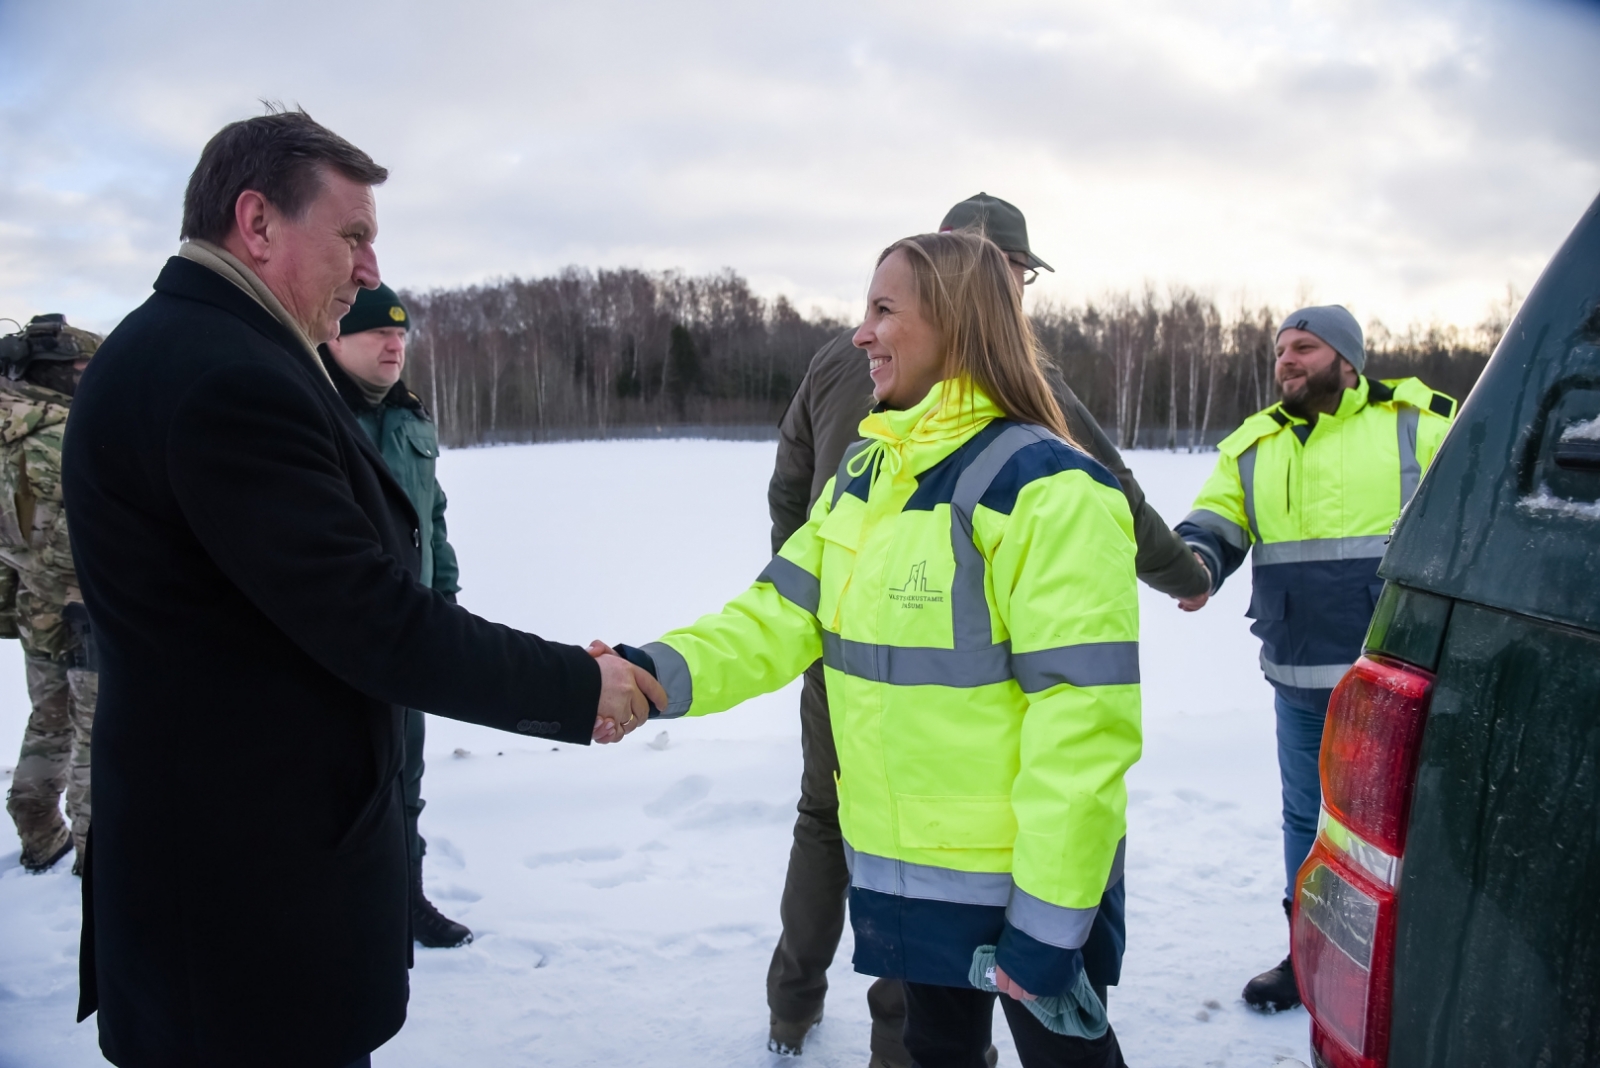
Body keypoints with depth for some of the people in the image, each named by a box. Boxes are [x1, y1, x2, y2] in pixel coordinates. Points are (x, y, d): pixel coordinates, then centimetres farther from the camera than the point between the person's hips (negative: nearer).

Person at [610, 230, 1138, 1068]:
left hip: (1022, 877, -7)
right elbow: (781, 616, 2)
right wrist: (664, 672, -16)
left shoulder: (1045, 491, -21)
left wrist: (1051, 917, -21)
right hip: (905, 864, 7)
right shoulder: (864, 474, 5)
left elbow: (1083, 720, -23)